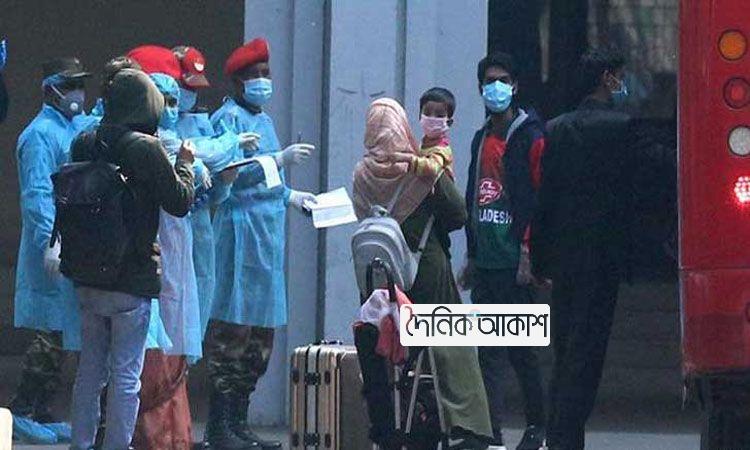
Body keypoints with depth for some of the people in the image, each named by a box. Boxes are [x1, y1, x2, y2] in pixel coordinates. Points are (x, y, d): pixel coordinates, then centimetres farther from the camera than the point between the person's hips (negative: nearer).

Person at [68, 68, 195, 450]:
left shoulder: (84, 143, 1)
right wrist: (184, 164, 8)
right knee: (126, 375, 1)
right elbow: (180, 202, -8)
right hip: (131, 280, -6)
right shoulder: (146, 148, -15)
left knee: (90, 368, 15)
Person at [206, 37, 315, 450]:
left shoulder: (264, 120, 22)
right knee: (233, 327, -10)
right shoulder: (228, 118, -6)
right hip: (239, 229, -9)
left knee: (260, 331, 9)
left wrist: (291, 196, 20)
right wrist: (279, 160, -18)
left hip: (268, 231, 9)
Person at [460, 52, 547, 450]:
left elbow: (541, 198, -10)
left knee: (520, 349, -3)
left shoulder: (529, 136, -4)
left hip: (514, 262, -7)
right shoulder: (482, 140, 18)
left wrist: (528, 253, -16)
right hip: (485, 263, 7)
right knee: (488, 352, 2)